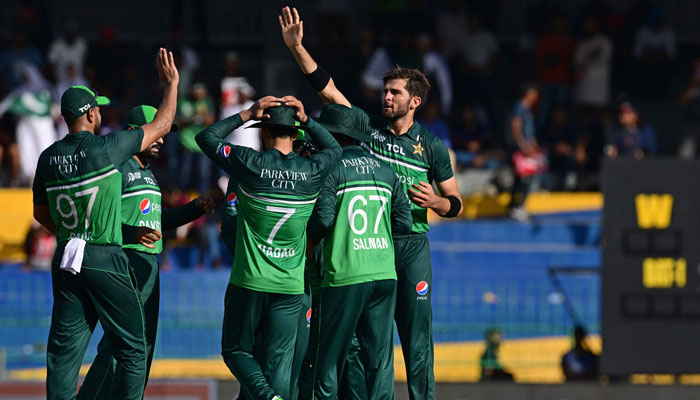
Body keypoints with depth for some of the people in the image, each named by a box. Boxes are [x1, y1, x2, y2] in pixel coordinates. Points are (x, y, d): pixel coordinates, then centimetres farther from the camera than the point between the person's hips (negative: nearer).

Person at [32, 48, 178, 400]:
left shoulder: (49, 158, 5)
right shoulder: (106, 148, -11)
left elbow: (41, 214, 17)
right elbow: (161, 126, 1)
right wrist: (171, 83, 15)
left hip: (65, 261, 5)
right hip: (104, 260, -5)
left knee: (64, 348, 7)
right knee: (132, 350, 2)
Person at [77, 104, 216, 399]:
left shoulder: (146, 172, 21)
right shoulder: (115, 166, -9)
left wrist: (195, 208, 18)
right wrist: (132, 233, -29)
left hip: (148, 266, 10)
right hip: (124, 262, -10)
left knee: (144, 344, 11)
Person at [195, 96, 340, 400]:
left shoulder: (250, 164, -9)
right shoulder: (312, 171, -1)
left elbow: (205, 137, 4)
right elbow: (334, 149, 23)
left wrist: (246, 115, 5)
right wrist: (306, 120, 12)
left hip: (249, 283, -2)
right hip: (290, 287, 2)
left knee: (236, 350, 10)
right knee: (278, 362, 5)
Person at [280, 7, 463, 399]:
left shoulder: (431, 145, 4)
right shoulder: (367, 127, 6)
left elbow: (455, 203, 9)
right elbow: (328, 88, 1)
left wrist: (435, 201, -13)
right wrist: (297, 48, -7)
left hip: (411, 245, -1)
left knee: (417, 335, -3)